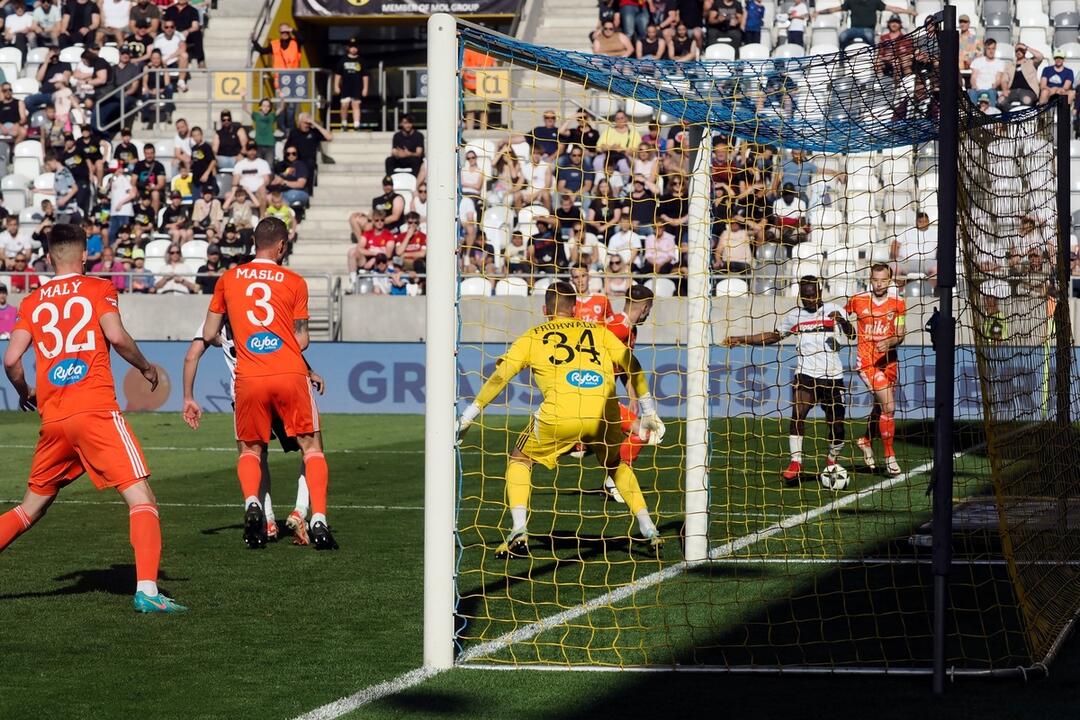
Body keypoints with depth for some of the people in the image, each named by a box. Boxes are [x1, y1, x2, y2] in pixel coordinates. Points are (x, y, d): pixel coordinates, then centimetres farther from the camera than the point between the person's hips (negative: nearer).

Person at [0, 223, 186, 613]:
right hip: (96, 411, -5)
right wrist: (146, 368, 4)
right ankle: (146, 590, -21)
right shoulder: (98, 289, 4)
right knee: (141, 499, -6)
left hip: (52, 420, 5)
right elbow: (115, 336, -12)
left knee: (32, 507, 20)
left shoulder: (32, 302, 14)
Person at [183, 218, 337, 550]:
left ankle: (252, 503, -11)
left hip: (249, 378, 1)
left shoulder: (227, 279, 10)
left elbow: (206, 336, 16)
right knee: (311, 446, 11)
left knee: (250, 449, 18)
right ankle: (318, 520, -3)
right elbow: (301, 340, 3)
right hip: (290, 374, -1)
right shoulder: (295, 282, 6)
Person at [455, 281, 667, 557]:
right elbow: (633, 366, 21)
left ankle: (519, 532, 3)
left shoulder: (532, 337, 20)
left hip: (560, 413, -2)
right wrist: (648, 413, 26)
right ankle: (649, 530, 20)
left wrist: (469, 415, 18)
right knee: (617, 464, 30)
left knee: (519, 459, 20)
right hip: (604, 410, 2)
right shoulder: (598, 331, 25)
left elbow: (500, 376, 14)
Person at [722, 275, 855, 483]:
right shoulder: (795, 315, 9)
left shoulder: (833, 310, 0)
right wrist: (741, 339, 13)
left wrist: (843, 321, -37)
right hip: (806, 374, 1)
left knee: (836, 426, 3)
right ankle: (795, 463, -23)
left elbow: (851, 334, -15)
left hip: (832, 376, -1)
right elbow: (773, 336, 20)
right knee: (797, 414, -22)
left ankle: (832, 461, 29)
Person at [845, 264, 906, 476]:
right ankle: (889, 455, -7)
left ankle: (867, 441, 45)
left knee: (881, 407, 18)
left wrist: (888, 342, -25)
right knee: (888, 407, -17)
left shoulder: (898, 303, -1)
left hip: (889, 361, 4)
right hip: (867, 361, -4)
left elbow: (900, 335, -7)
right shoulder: (858, 301, -4)